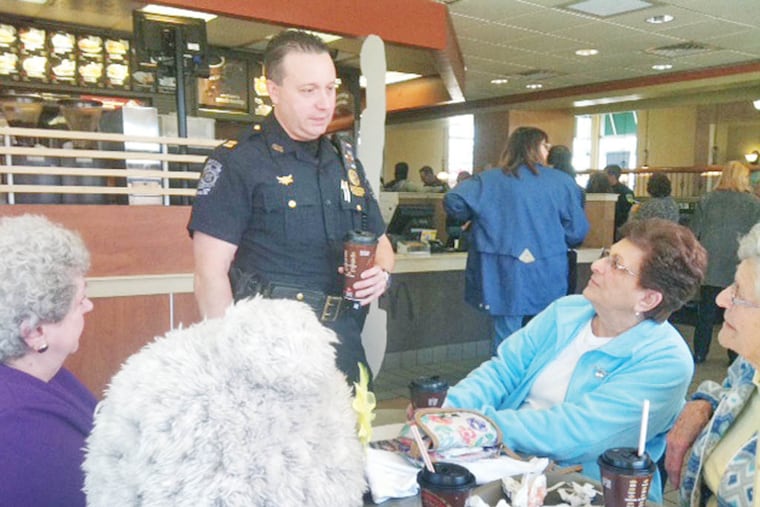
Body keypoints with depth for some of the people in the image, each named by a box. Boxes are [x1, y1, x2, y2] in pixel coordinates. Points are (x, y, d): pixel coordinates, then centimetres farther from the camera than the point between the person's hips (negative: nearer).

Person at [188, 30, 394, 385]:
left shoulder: (345, 162, 12)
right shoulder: (237, 163, -8)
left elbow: (380, 241, 20)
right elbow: (210, 275, -12)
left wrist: (382, 272, -2)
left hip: (345, 351, 6)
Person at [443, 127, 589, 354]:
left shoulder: (489, 180, 0)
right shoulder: (562, 182, 1)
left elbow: (453, 201, -10)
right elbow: (577, 232, 1)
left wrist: (478, 217, 10)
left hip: (505, 276, -1)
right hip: (548, 278, 1)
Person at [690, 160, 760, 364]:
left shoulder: (707, 200, 0)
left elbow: (693, 232, 2)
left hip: (710, 266, 2)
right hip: (739, 269, -2)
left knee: (706, 311, 10)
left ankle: (700, 353, 16)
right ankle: (736, 357, 15)